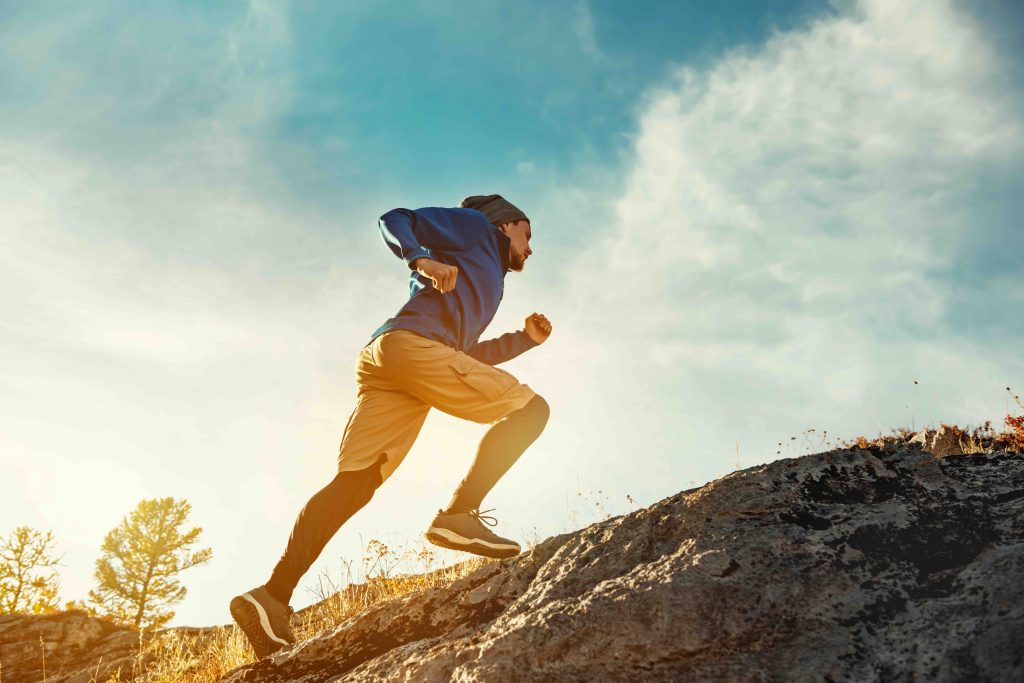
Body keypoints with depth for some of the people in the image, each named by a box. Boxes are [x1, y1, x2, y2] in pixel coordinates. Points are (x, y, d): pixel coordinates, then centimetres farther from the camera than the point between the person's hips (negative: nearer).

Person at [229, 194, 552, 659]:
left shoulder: (487, 279, 41)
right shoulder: (475, 226, 19)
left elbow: (461, 356, 38)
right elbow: (394, 220, 7)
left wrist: (525, 339, 37)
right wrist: (422, 260, -11)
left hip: (380, 362, 8)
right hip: (411, 343, -8)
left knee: (352, 483, -7)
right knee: (531, 409, -4)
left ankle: (273, 594, -20)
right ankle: (458, 514, -22)